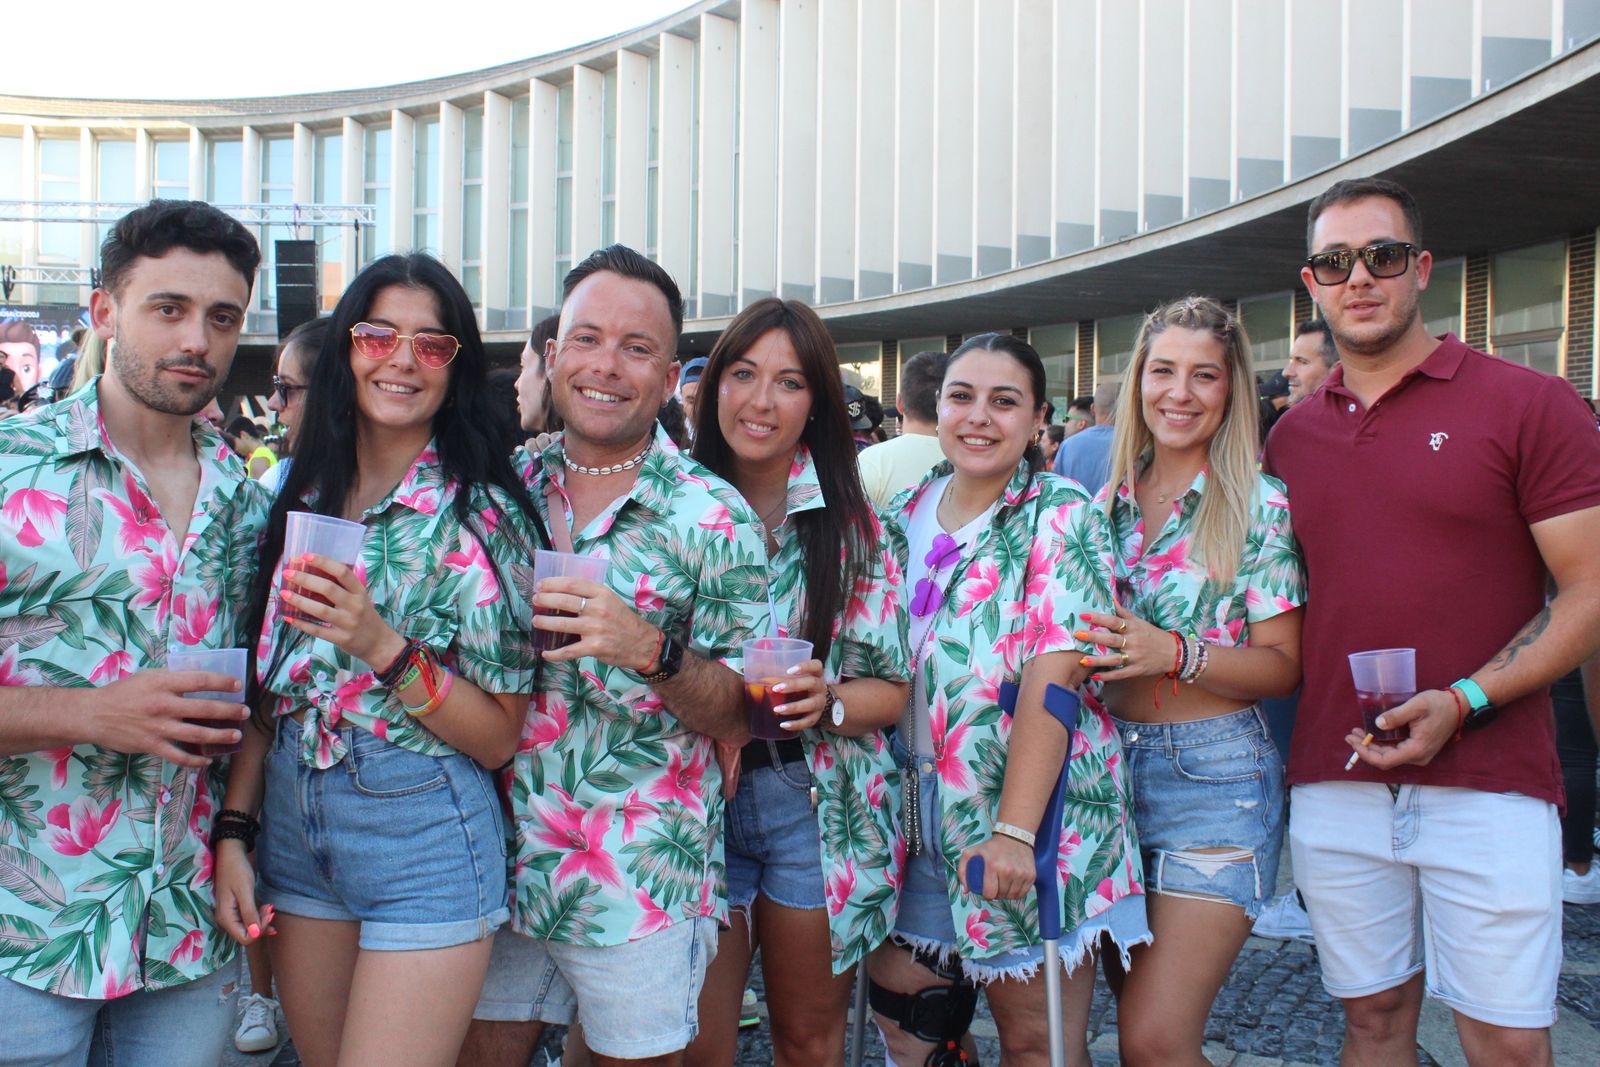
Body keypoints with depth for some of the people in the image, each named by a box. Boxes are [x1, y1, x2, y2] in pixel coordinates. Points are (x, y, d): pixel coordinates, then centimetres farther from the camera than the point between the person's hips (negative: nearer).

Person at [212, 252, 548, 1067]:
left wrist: (381, 646, -24)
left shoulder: (483, 514, -11)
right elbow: (262, 684, 11)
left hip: (425, 840, -5)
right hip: (291, 825, 5)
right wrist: (233, 831, 4)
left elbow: (498, 736, -12)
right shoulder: (297, 496, 4)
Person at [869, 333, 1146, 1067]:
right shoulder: (904, 515, 8)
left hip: (1033, 814, -5)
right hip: (918, 813, 5)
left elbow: (1052, 679, -18)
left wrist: (1013, 829, -24)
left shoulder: (1058, 517, -9)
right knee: (899, 1005, 12)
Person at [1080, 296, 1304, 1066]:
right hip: (1109, 766, 5)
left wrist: (1175, 654, -23)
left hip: (1216, 777, -5)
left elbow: (1281, 668, -9)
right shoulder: (1105, 503, 9)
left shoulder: (1258, 506, -6)